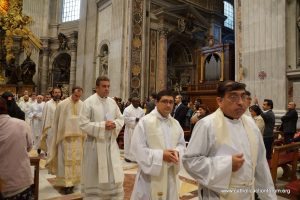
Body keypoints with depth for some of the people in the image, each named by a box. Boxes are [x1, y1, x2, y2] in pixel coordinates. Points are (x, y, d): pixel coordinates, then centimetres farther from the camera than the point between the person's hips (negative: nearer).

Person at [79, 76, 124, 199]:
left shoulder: (112, 102, 7)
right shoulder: (89, 102, -9)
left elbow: (121, 119, 12)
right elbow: (83, 124, -14)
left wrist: (115, 124, -10)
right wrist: (102, 125, -20)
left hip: (111, 143, 5)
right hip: (95, 144, -4)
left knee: (114, 175, 9)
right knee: (94, 176, 10)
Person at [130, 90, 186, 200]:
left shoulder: (176, 123, 6)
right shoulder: (145, 121, -13)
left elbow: (181, 144, 11)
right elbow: (137, 148, -16)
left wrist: (177, 152, -11)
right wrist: (161, 155, -21)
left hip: (170, 174, 5)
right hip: (150, 175, -5)